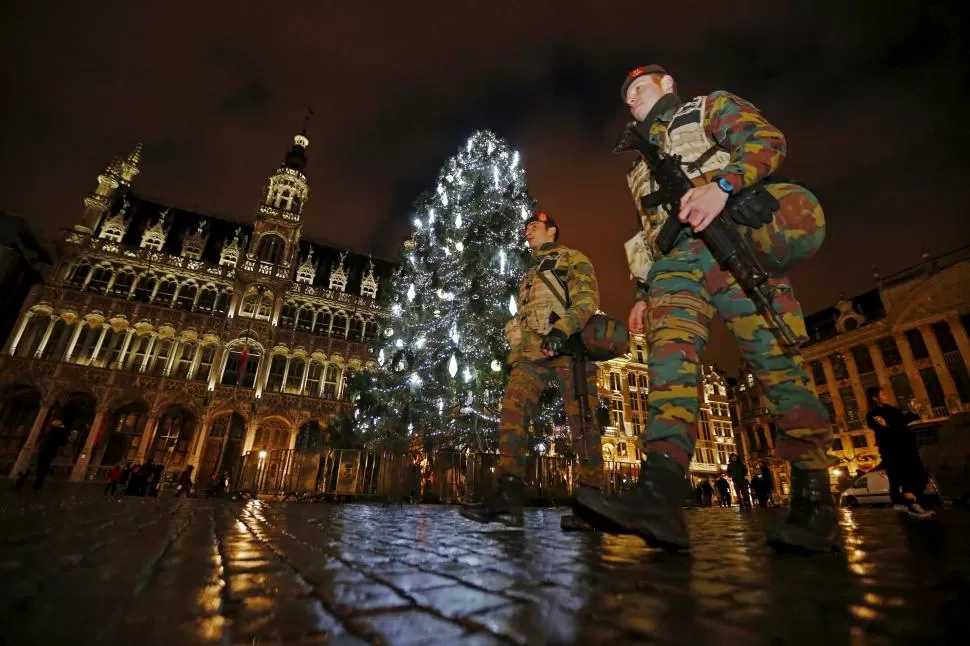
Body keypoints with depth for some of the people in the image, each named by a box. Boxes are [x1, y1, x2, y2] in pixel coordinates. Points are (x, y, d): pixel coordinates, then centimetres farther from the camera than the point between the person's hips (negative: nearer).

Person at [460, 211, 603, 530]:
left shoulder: (574, 259, 13)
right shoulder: (529, 276, 35)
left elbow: (587, 298, -5)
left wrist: (561, 330, -22)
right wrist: (517, 350, 18)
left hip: (567, 347, -5)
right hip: (532, 351, 6)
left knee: (581, 421, -8)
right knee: (513, 408, -15)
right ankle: (509, 495, -20)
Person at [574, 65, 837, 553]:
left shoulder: (711, 107, 22)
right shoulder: (643, 162, 35)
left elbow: (767, 139, 2)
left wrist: (721, 185, -19)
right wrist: (644, 293, 17)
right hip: (677, 260, 4)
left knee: (776, 362, -10)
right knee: (670, 356, -19)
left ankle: (815, 506, -1)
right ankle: (659, 497, -33)